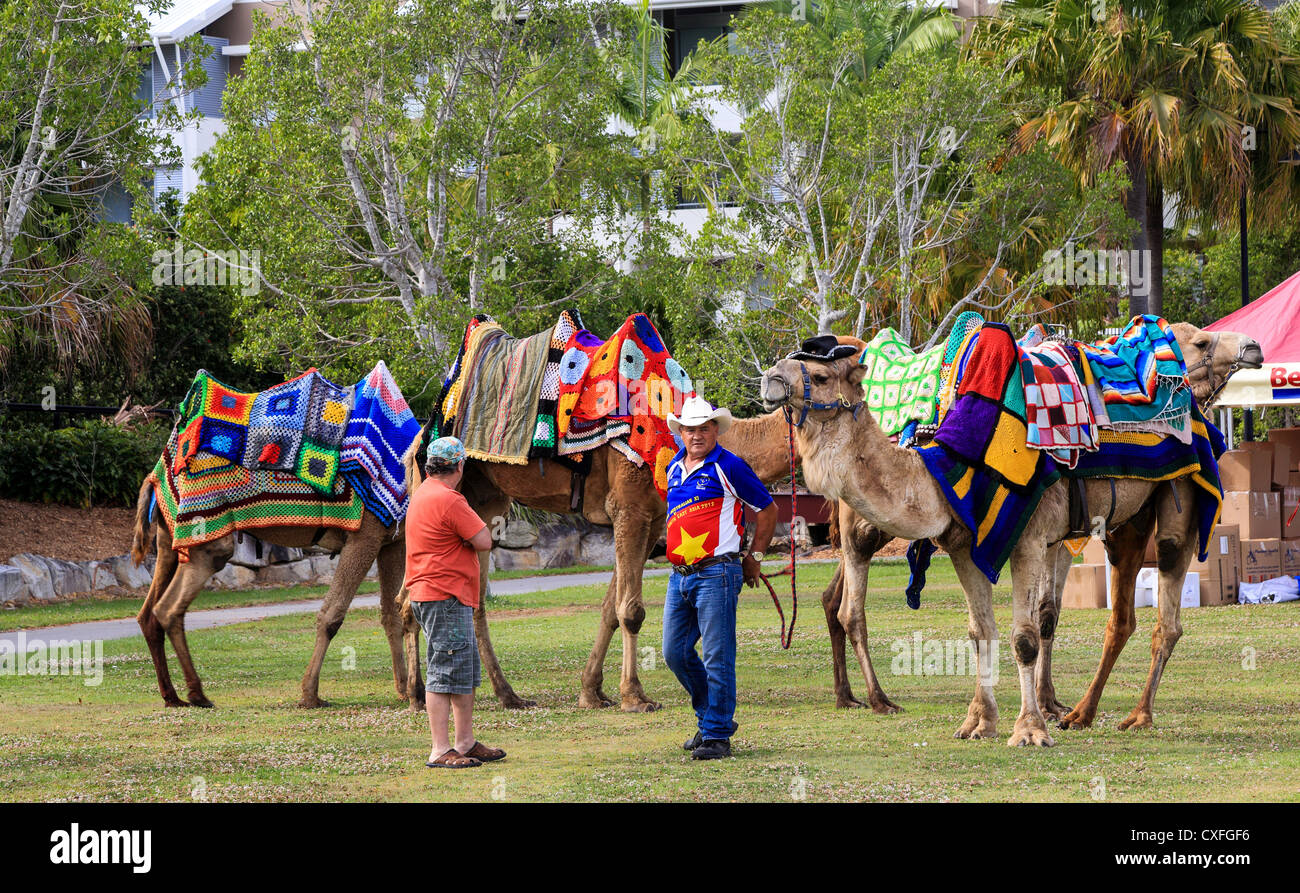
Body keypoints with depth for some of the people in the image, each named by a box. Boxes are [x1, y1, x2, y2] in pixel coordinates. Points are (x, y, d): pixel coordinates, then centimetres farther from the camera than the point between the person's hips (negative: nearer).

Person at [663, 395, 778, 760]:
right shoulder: (674, 467, 14)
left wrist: (754, 558, 5)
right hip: (680, 576, 7)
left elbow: (767, 510, 2)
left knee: (718, 656, -5)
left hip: (715, 575, -7)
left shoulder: (729, 467, -6)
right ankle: (709, 717, 25)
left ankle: (718, 735, 0)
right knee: (676, 652, 9)